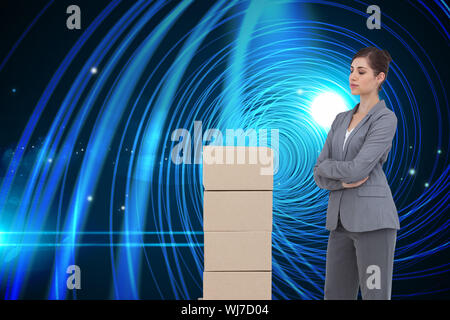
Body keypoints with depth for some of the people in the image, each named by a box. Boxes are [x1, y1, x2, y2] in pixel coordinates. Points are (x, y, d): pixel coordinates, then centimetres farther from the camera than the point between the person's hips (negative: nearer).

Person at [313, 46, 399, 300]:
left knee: (375, 295, -3)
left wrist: (326, 165, 2)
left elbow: (357, 169, -16)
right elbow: (320, 175, 10)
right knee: (336, 295, 9)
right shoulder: (341, 120, 16)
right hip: (342, 220, 7)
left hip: (372, 219, -7)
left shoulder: (386, 119, -6)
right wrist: (343, 182, -10)